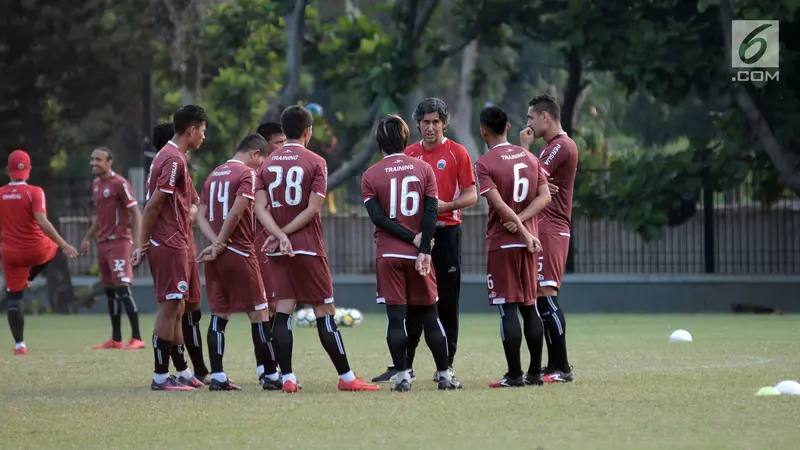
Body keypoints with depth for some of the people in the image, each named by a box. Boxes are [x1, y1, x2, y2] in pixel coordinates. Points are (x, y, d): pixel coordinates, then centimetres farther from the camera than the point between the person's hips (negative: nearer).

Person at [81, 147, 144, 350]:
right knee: (109, 290, 9)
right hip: (103, 242, 9)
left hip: (119, 241, -9)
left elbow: (136, 213, -14)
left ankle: (137, 338, -13)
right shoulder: (96, 184, 14)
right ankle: (116, 339, 14)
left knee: (122, 288, -14)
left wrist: (136, 243, -21)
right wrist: (88, 238, 23)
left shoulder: (120, 184, -12)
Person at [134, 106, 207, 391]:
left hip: (168, 244, 10)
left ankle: (183, 373, 19)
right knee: (170, 307, -6)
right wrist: (143, 244, -15)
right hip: (170, 245, -10)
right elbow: (154, 205, -17)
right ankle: (161, 377, -4)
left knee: (175, 308, 13)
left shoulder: (168, 155, 17)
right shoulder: (174, 160, -15)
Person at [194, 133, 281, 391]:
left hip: (216, 256, 7)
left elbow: (201, 217, 9)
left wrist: (216, 243, -4)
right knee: (259, 314, 0)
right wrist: (220, 245, -9)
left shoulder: (214, 175, 16)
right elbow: (235, 213, -17)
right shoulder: (247, 174, -7)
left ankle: (217, 377, 3)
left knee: (219, 315, 7)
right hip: (239, 253, -7)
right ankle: (270, 376, 2)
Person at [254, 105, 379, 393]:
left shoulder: (268, 164, 8)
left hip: (278, 251, 4)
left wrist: (280, 235, -11)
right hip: (308, 249, -4)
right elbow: (313, 209, -12)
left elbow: (260, 208, -2)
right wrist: (283, 234, -8)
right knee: (325, 312, 0)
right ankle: (346, 377, 4)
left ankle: (287, 378, -4)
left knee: (283, 312, 2)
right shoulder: (315, 163, -4)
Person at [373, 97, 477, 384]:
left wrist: (446, 206, -18)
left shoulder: (457, 153, 0)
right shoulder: (409, 154, 10)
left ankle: (446, 364, 6)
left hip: (446, 231, -3)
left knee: (447, 301, 0)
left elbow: (471, 195, -2)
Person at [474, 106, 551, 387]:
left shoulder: (485, 163, -8)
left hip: (501, 243, -5)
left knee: (508, 309, -5)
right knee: (529, 306, 11)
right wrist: (521, 221, -8)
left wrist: (524, 233, -13)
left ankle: (514, 375, -6)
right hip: (528, 241, 5)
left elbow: (499, 205, -16)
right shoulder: (529, 158, 9)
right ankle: (535, 372, 12)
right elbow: (545, 196, 0)